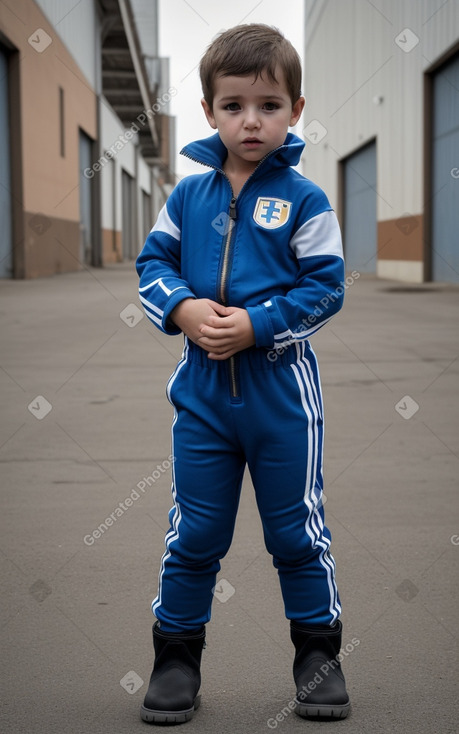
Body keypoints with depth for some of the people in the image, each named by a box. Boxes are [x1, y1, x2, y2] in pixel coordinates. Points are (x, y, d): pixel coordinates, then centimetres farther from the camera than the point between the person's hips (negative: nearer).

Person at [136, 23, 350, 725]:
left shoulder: (304, 199, -5)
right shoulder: (188, 194, 5)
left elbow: (325, 286, -7)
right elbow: (153, 262, 8)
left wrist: (256, 325, -18)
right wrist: (182, 308, -13)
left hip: (281, 388, -2)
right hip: (202, 386, 3)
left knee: (297, 530, 9)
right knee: (194, 533, 9)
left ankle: (318, 653, 25)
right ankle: (176, 656, 25)